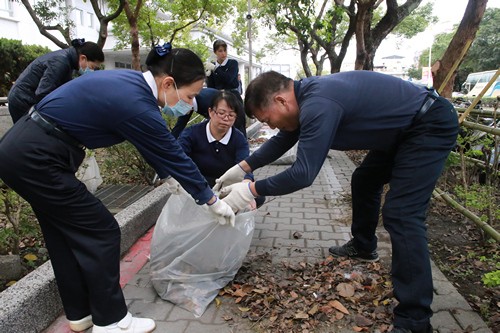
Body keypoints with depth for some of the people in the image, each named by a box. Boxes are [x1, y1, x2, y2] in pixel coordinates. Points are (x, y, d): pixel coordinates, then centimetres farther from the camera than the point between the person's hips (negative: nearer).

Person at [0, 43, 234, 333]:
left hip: (24, 148, 10)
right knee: (101, 232, -2)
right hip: (36, 158, -10)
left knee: (66, 233, 16)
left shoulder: (133, 82, 3)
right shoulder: (137, 105, -24)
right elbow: (176, 158, -15)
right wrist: (213, 202, -2)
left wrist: (167, 176, 23)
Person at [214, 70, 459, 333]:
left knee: (401, 215, -17)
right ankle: (363, 247, 41)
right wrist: (242, 167, 9)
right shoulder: (306, 95, 1)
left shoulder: (318, 105, -31)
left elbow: (303, 174, -30)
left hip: (432, 125, -10)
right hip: (403, 127, 10)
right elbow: (281, 140, 14)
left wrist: (250, 190, -22)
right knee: (364, 181, 21)